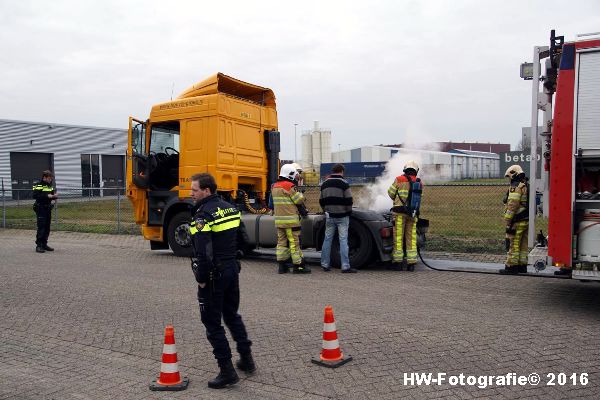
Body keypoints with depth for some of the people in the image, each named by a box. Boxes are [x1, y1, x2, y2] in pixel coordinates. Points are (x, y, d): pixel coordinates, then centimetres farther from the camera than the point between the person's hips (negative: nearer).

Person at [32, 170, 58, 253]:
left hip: (48, 208, 7)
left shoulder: (50, 185, 14)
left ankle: (44, 244, 18)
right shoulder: (38, 185, -8)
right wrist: (47, 196, -24)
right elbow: (35, 196, -19)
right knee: (41, 227, -9)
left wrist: (54, 196, 0)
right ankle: (38, 245, -6)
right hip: (41, 208, -7)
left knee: (47, 227, 10)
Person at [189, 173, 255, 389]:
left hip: (214, 274, -8)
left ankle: (227, 371, 7)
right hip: (232, 269, 8)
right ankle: (246, 359, 31)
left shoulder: (203, 214, -17)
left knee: (212, 322, 3)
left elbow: (203, 252, -23)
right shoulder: (230, 208, 9)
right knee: (232, 314, 23)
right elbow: (240, 240, 14)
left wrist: (201, 279, -14)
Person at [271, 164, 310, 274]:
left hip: (278, 219, 8)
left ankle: (281, 265, 14)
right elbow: (299, 201, -6)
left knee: (281, 242, 11)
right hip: (290, 220, -8)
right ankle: (298, 266, 2)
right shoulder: (290, 186, -13)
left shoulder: (274, 186, 12)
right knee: (294, 242, -2)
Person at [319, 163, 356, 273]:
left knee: (327, 239, 10)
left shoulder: (325, 184, 10)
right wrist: (348, 212, 2)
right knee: (343, 240, -4)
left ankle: (325, 264, 14)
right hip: (342, 216, -5)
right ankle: (345, 266, -5)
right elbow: (348, 200, -11)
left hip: (329, 216, 5)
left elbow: (321, 201, 13)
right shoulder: (343, 183, -8)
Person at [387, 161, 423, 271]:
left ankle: (397, 262, 2)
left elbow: (391, 193, 6)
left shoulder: (399, 179, -3)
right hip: (413, 213, 4)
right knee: (411, 237, 8)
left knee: (398, 237, 1)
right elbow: (417, 197, 11)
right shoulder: (419, 183, 9)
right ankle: (411, 263, 8)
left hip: (400, 211, -4)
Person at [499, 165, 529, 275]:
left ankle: (511, 267, -2)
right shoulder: (527, 186, 15)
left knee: (513, 245, -4)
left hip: (517, 221, -9)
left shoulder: (516, 187, -14)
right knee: (523, 245, 13)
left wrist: (507, 221, -17)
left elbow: (512, 205, -21)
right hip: (526, 221, 9)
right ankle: (522, 266, 19)